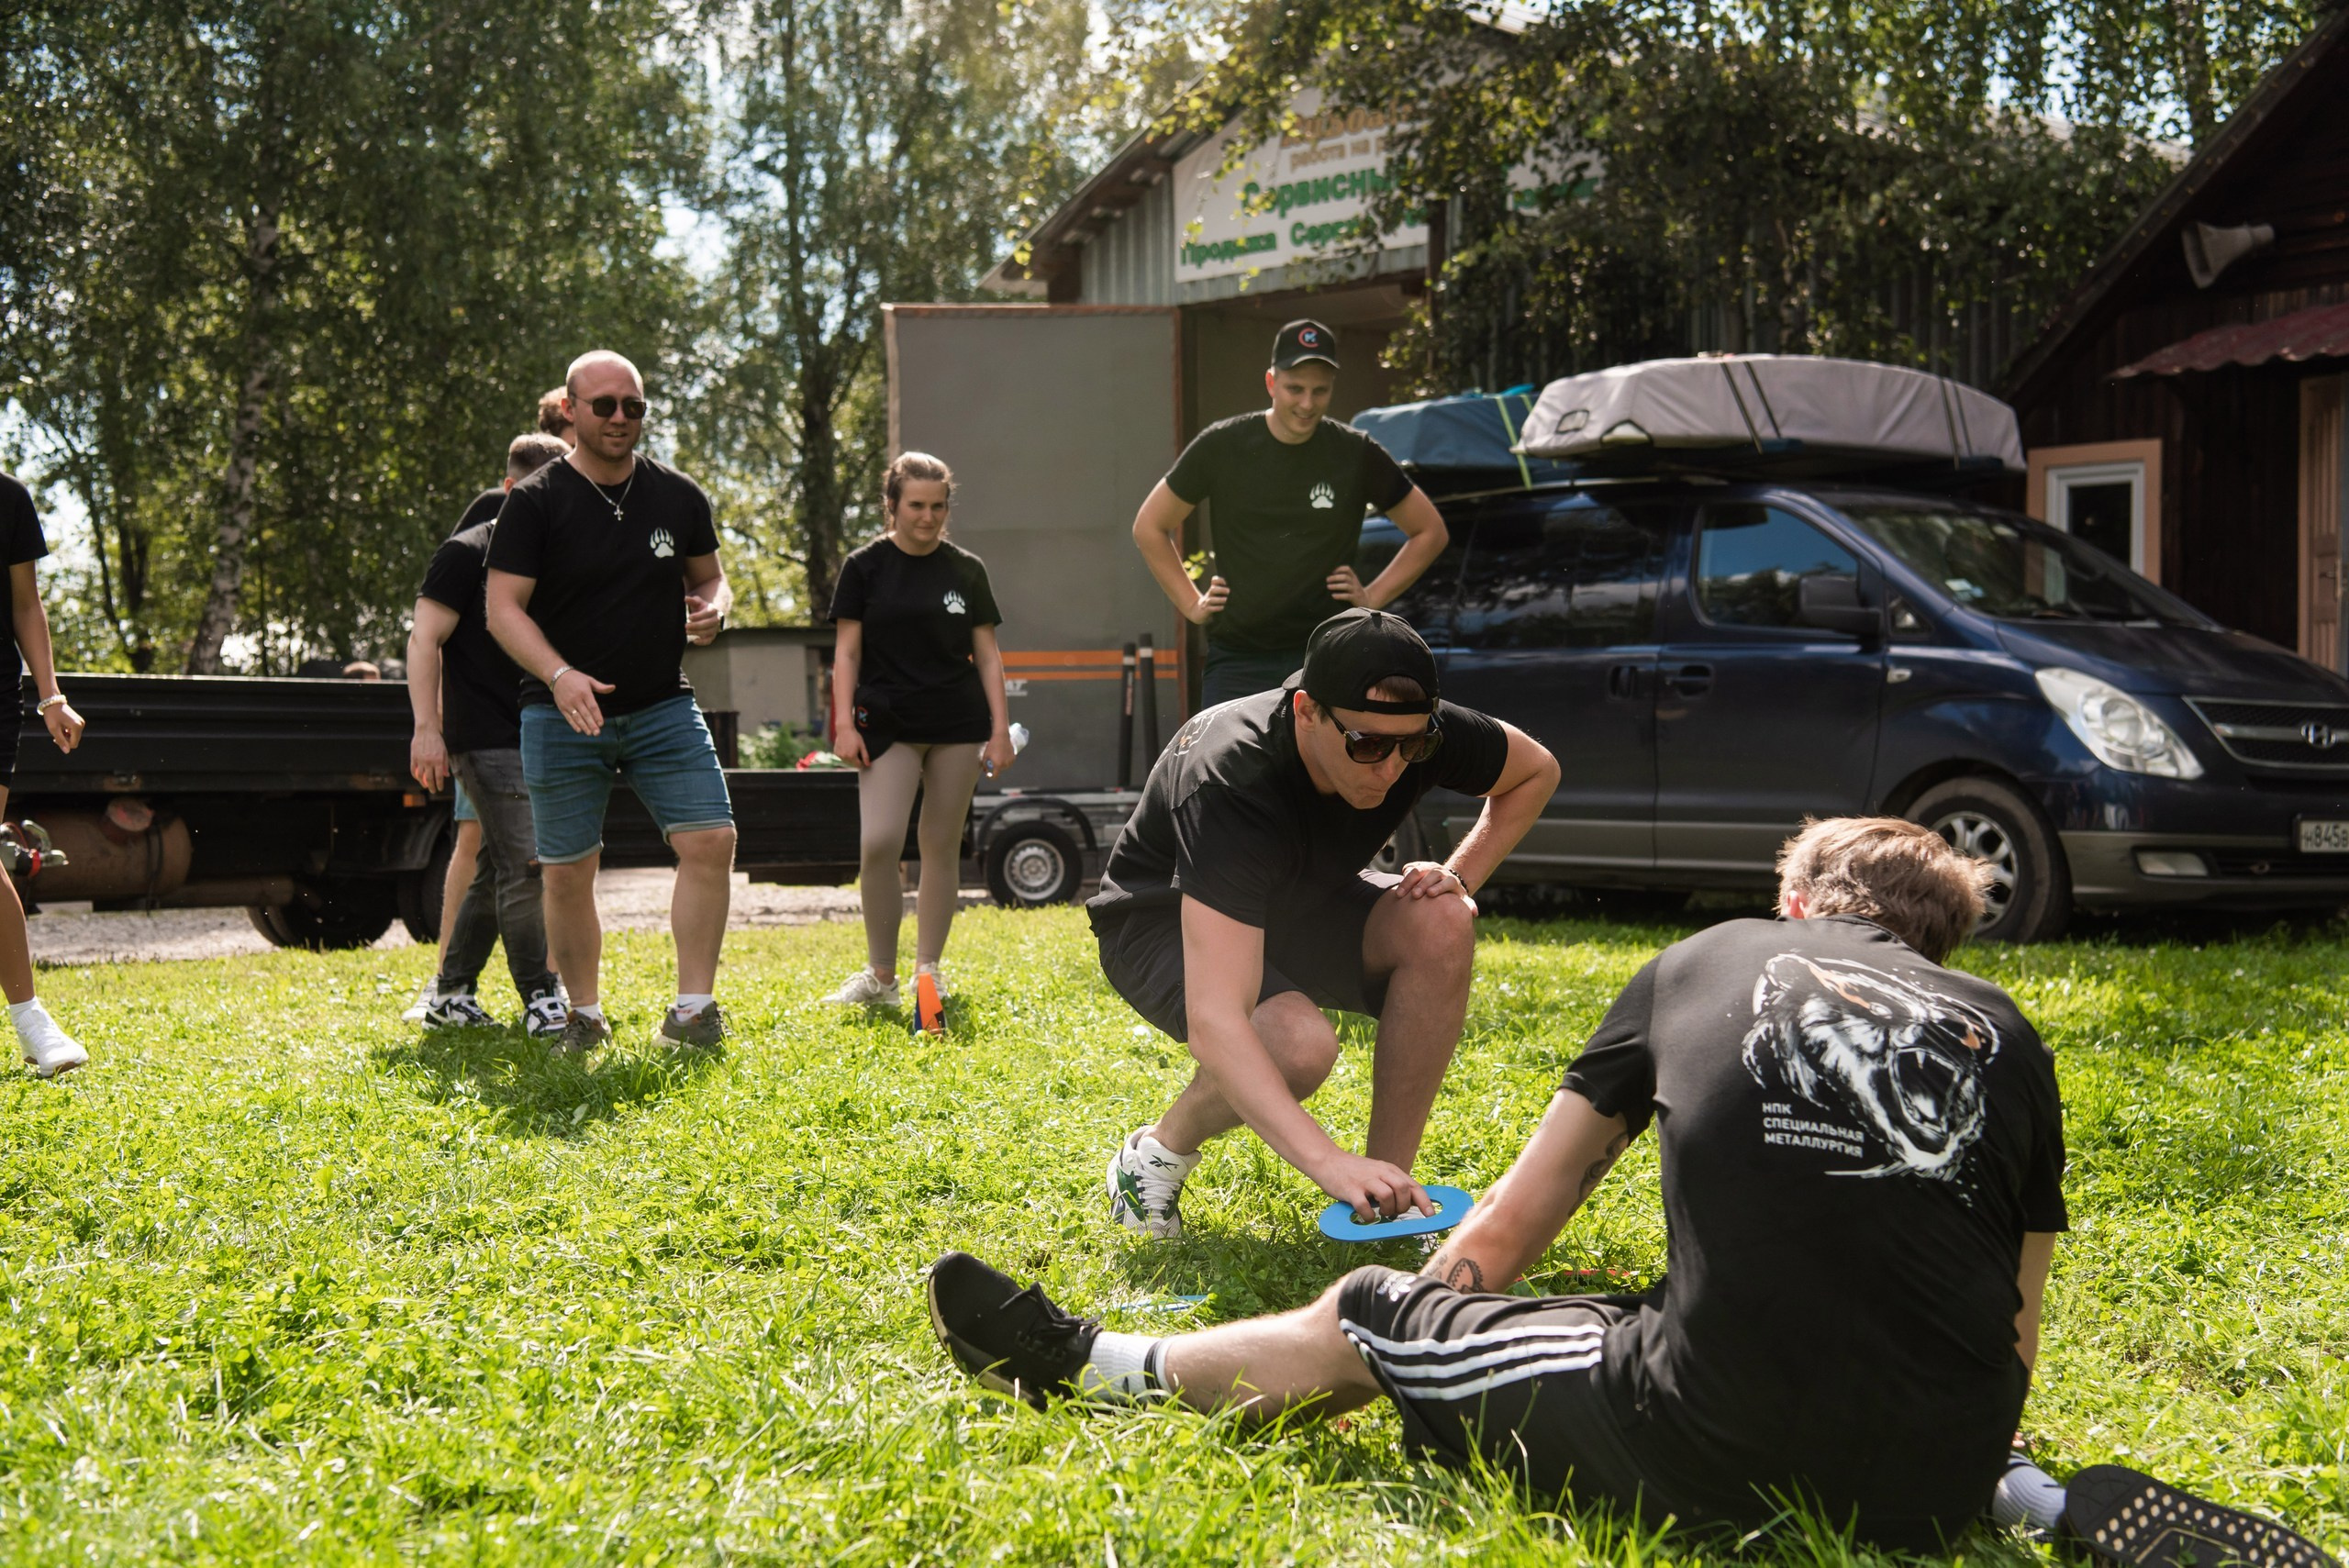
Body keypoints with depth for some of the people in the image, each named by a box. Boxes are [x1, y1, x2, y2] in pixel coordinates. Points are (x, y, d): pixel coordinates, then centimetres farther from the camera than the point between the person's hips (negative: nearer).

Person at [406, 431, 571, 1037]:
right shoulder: (467, 553, -4)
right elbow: (424, 640, -9)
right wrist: (427, 727, -17)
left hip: (540, 736, 7)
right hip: (487, 737, -7)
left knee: (497, 868, 11)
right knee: (522, 863, -13)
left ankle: (449, 996, 21)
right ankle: (541, 1001, -8)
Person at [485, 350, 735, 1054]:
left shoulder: (679, 497, 6)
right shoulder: (535, 502, -5)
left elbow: (708, 576, 19)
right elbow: (503, 607, -9)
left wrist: (713, 606, -6)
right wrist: (559, 675, -25)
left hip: (663, 706, 3)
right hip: (562, 714, -2)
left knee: (710, 839, -13)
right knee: (566, 872, 2)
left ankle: (692, 1008, -3)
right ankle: (585, 1015, 21)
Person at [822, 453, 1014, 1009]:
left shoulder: (967, 570, 7)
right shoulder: (865, 566, 2)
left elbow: (987, 655, 9)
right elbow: (847, 651, 3)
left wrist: (1000, 729, 3)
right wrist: (844, 722, -8)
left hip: (958, 725, 2)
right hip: (888, 723, -2)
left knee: (942, 845, 4)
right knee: (878, 842, -15)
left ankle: (928, 969, 15)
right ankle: (880, 975, -2)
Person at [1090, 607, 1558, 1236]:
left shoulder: (1415, 733, -23)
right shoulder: (1232, 779, -40)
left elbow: (1537, 771, 2)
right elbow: (1213, 1021, -48)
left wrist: (1459, 878, -14)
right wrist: (1328, 1161, -57)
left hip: (1297, 903, 6)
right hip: (1164, 923, -5)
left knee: (1439, 924, -25)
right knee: (1299, 1043, -35)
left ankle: (1386, 1183, -14)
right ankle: (1156, 1153, -4)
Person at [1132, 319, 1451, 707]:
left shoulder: (1358, 454, 1)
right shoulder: (1221, 447, 0)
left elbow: (1430, 532, 13)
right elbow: (1149, 526, 12)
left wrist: (1374, 596, 4)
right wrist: (1192, 605, 6)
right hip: (1236, 659, 0)